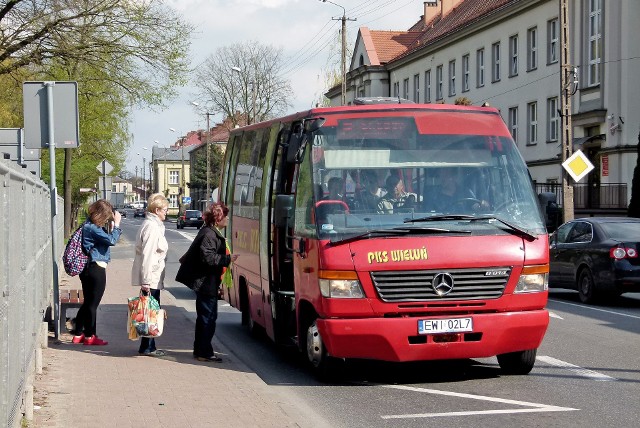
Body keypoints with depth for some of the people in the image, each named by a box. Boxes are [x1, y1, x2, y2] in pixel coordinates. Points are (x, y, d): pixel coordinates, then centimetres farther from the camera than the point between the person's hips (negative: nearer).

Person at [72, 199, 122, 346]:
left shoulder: (89, 225, 11)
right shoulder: (92, 228, -20)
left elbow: (106, 239, 16)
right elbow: (111, 240, -24)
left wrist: (110, 227, 3)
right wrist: (116, 224, -14)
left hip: (88, 268, 10)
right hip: (96, 269, -10)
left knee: (87, 302, 17)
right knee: (93, 303, 1)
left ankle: (78, 334, 22)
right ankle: (89, 336, 10)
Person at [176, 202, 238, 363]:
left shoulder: (211, 232, 15)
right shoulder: (209, 235, -18)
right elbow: (208, 258, -27)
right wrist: (228, 259, -23)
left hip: (204, 282, 11)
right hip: (206, 283, -11)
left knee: (204, 317, 17)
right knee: (208, 317, -5)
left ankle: (200, 350, 25)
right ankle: (204, 353, 0)